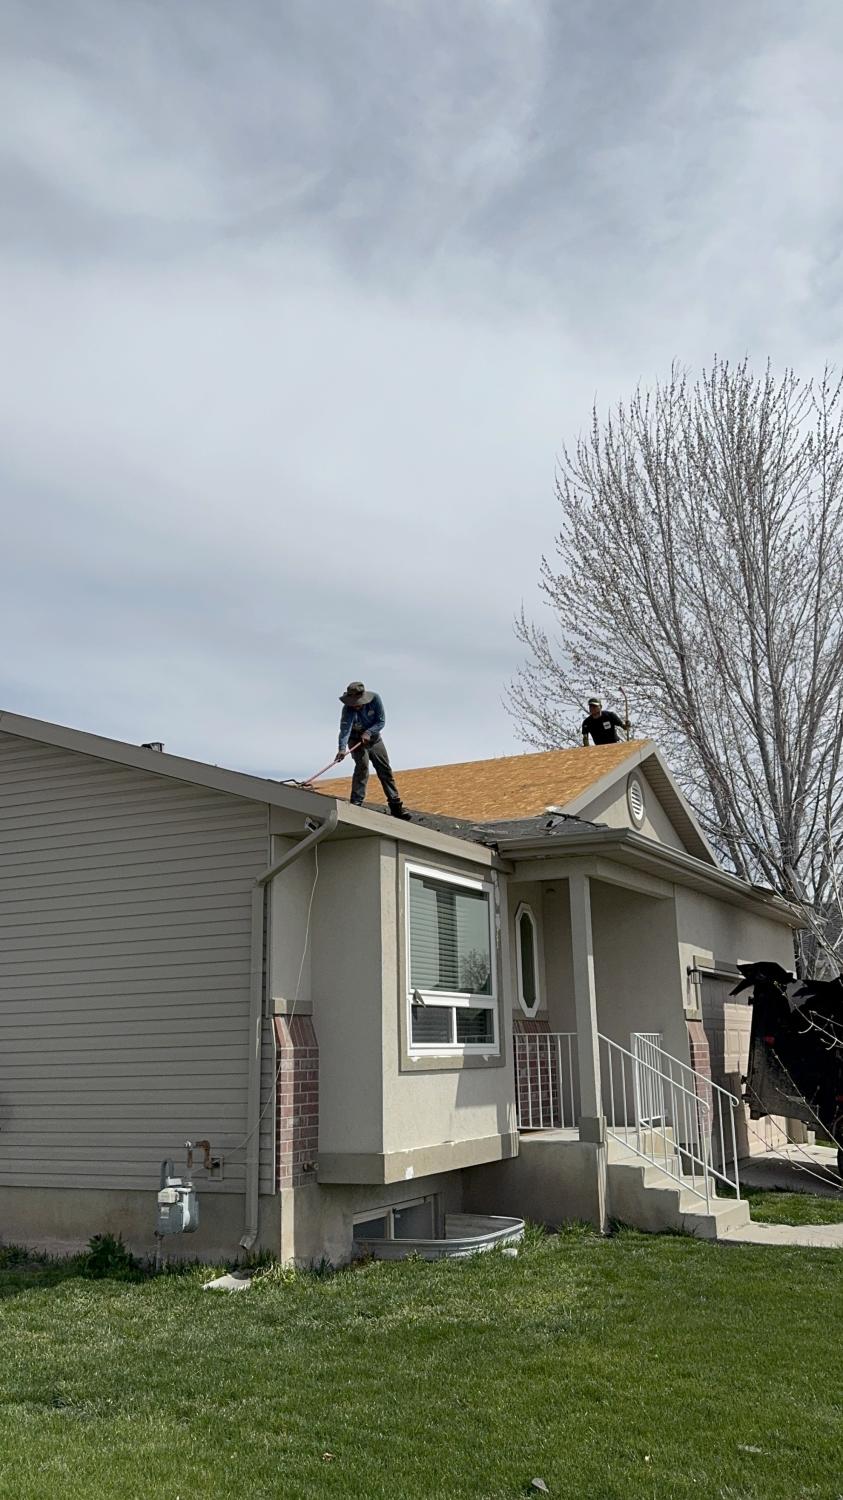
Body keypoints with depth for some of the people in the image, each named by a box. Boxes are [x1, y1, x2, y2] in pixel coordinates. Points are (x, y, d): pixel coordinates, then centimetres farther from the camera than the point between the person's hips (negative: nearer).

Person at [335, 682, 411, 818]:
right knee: (362, 765, -24)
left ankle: (396, 805, 12)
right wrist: (342, 748, -60)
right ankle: (356, 804, -22)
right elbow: (345, 729, -45)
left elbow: (381, 721, -17)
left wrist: (368, 732, -33)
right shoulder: (348, 709, -31)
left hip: (374, 738, 3)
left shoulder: (375, 699, -23)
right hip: (356, 740, -3)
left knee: (385, 770, 4)